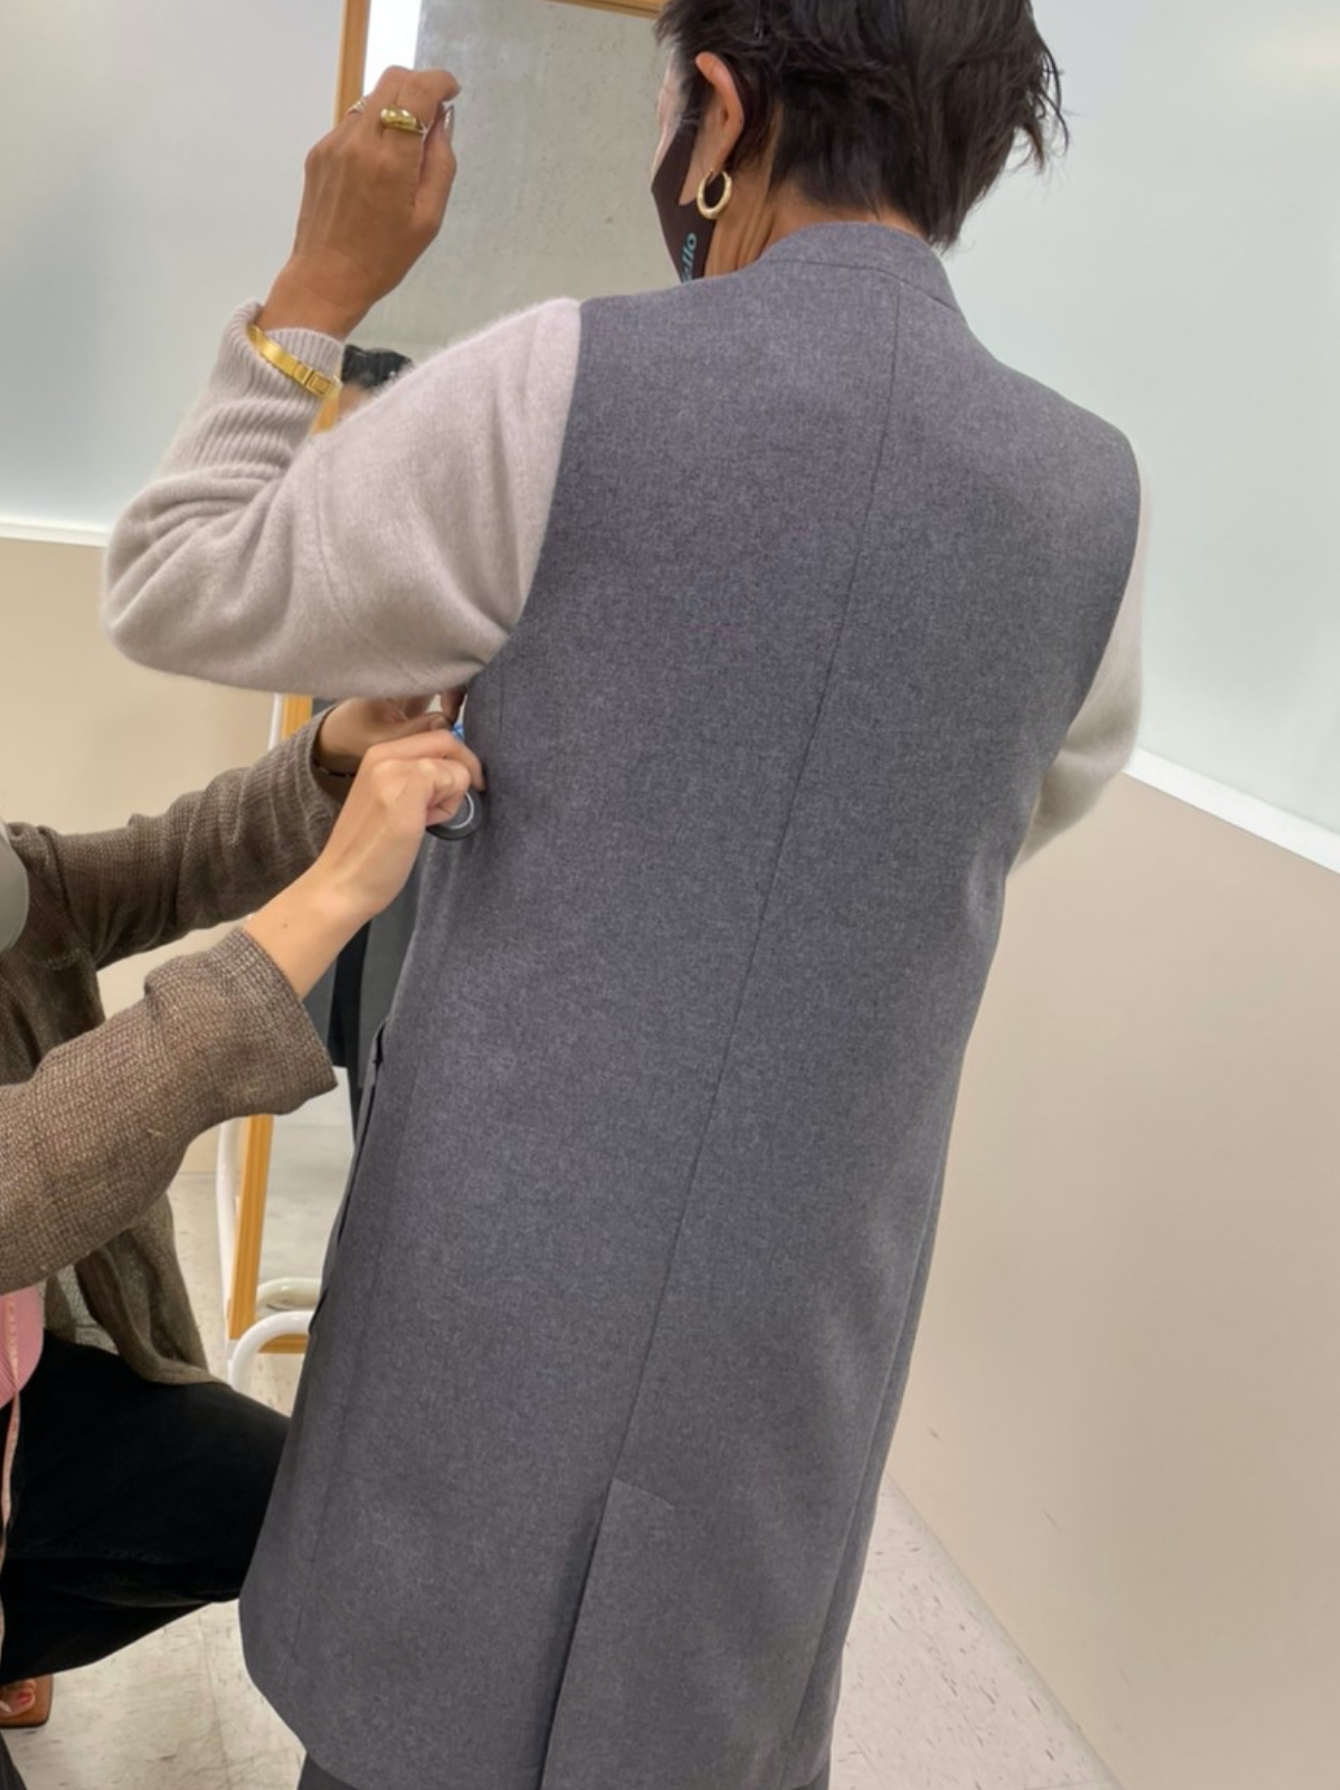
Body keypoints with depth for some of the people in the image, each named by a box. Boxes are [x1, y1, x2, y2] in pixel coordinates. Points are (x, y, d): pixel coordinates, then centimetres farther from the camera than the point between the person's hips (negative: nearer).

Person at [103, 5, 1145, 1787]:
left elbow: (179, 591, -4)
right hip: (811, 1291, 4)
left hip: (511, 1253, -3)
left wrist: (322, 277, 3)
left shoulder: (566, 387, -16)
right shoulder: (1089, 490, -4)